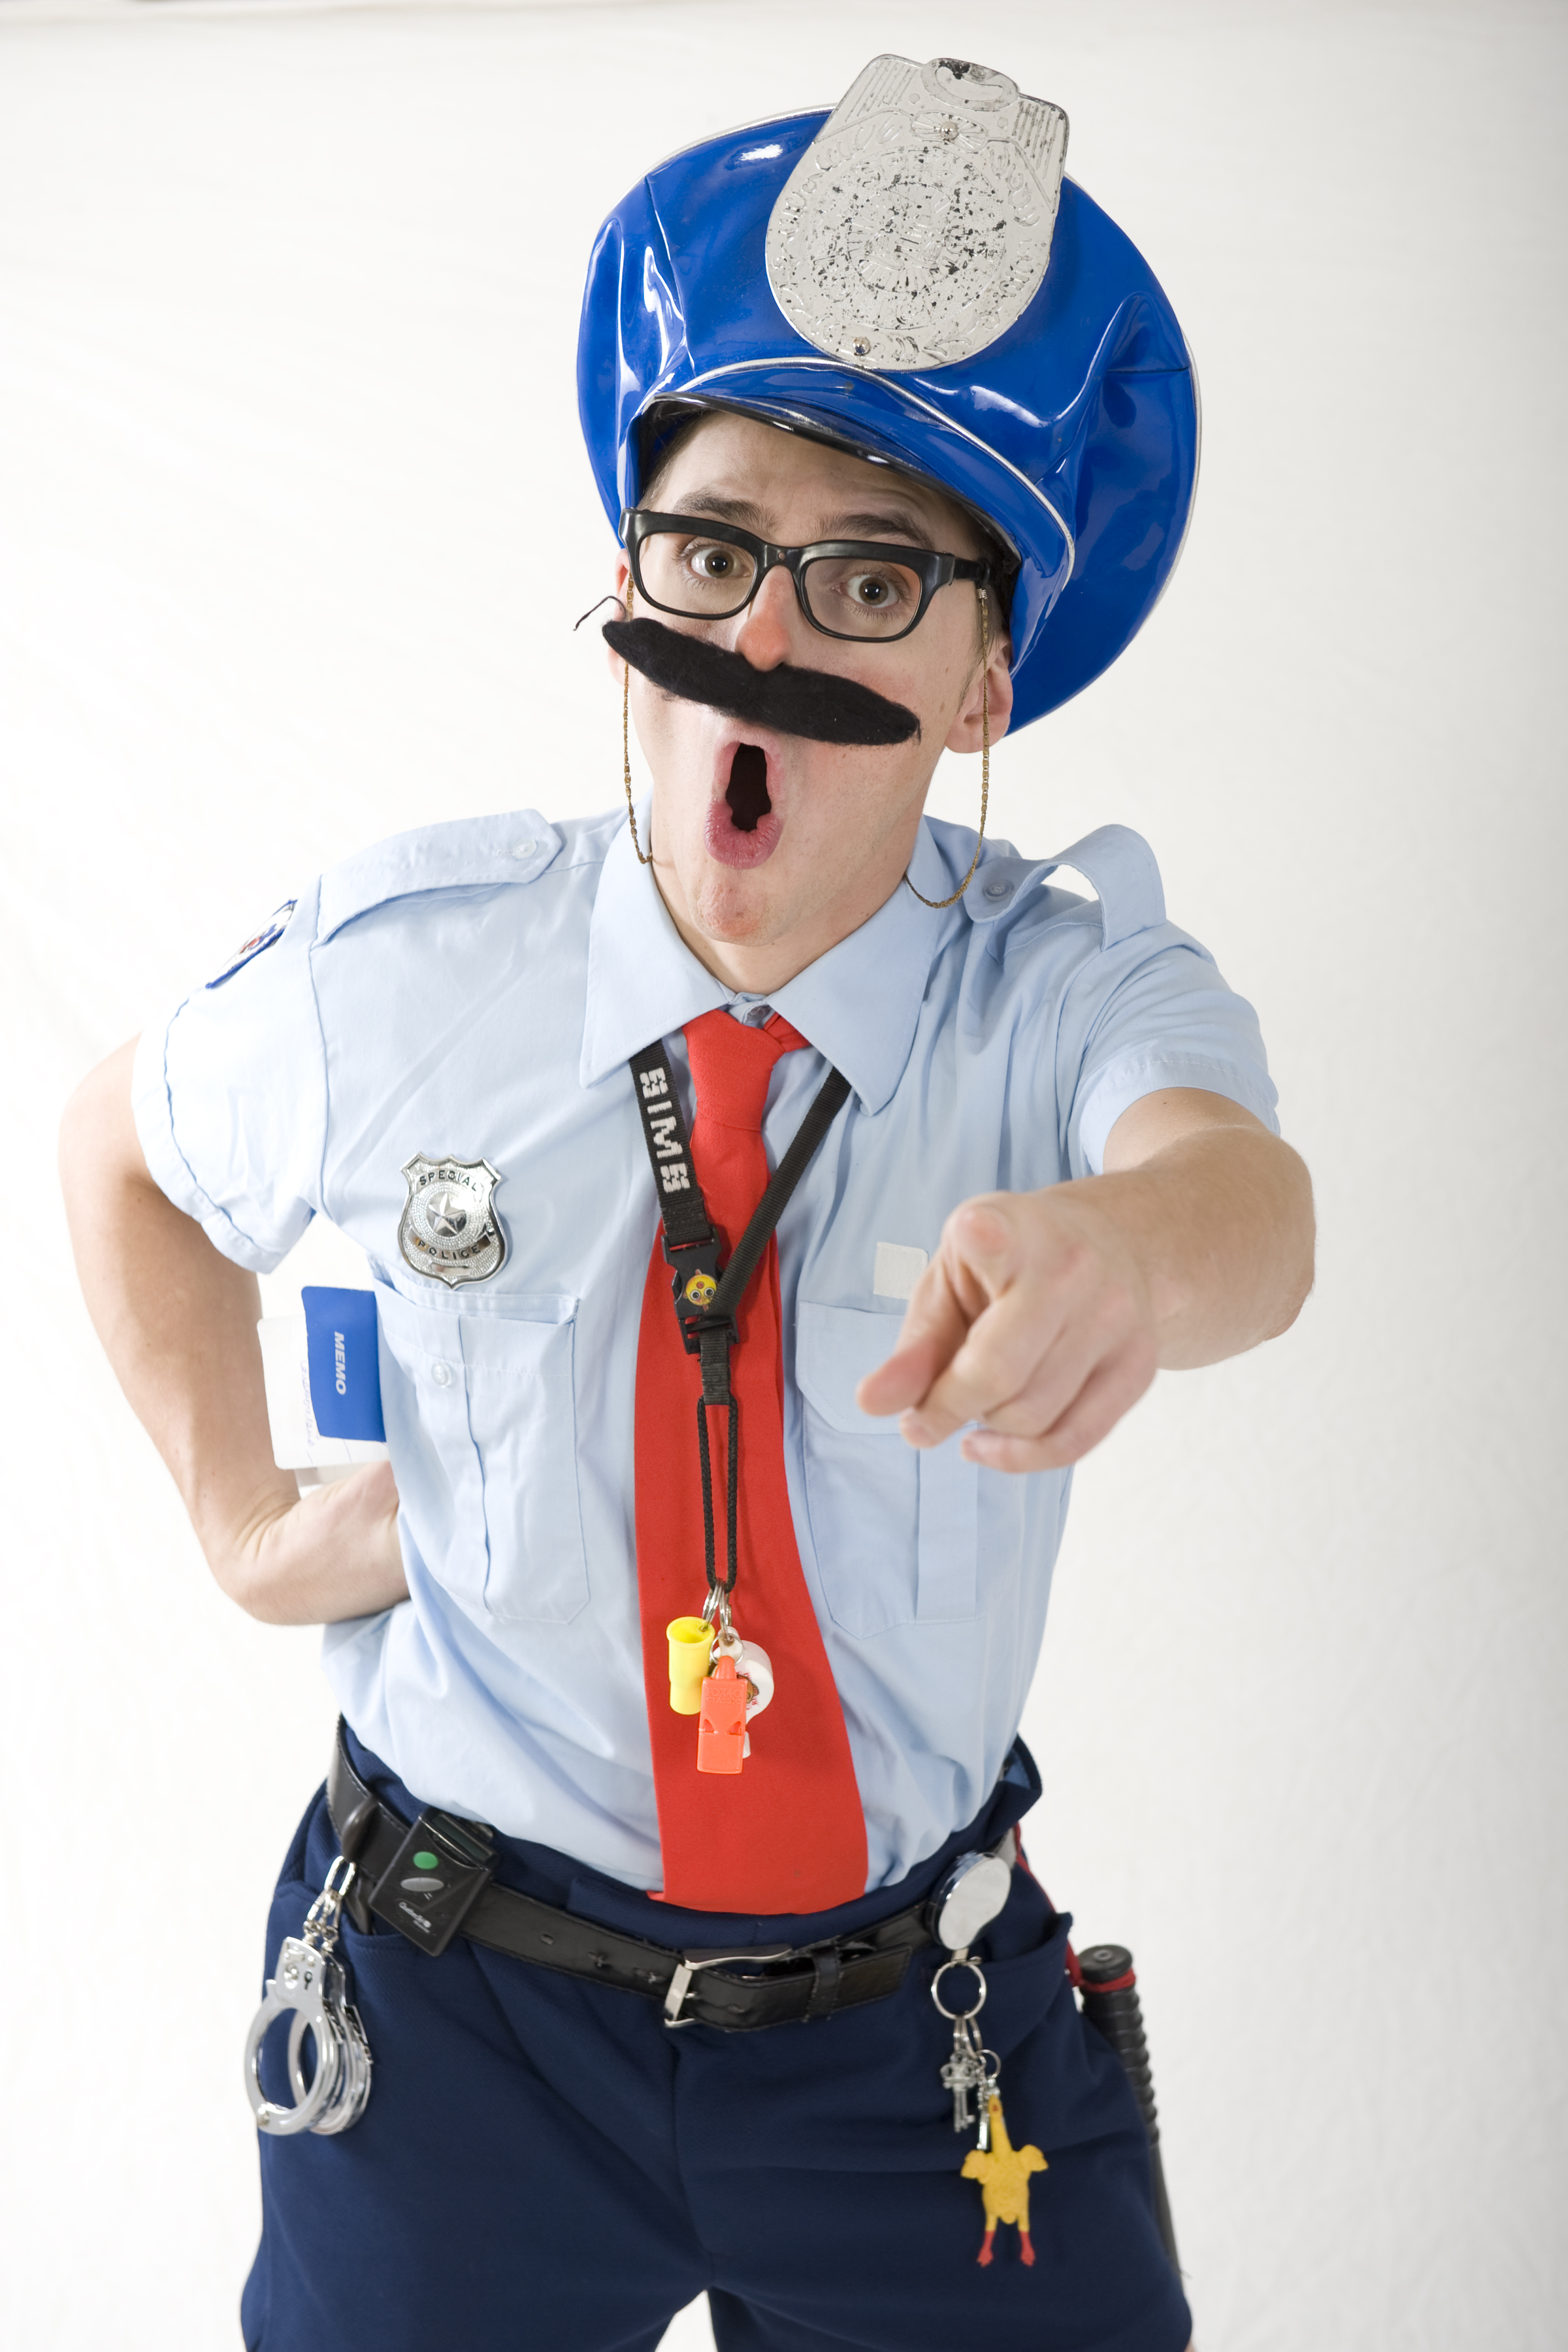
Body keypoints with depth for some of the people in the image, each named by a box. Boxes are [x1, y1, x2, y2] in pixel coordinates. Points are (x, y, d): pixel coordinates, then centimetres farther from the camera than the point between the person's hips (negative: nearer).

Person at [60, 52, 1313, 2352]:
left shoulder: (1071, 993, -13)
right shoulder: (409, 961, -10)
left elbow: (1248, 1192, -36)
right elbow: (130, 1148, 10)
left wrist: (1128, 1241, -59)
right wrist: (242, 1518, -1)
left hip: (919, 2036, 0)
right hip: (456, 2012, 1)